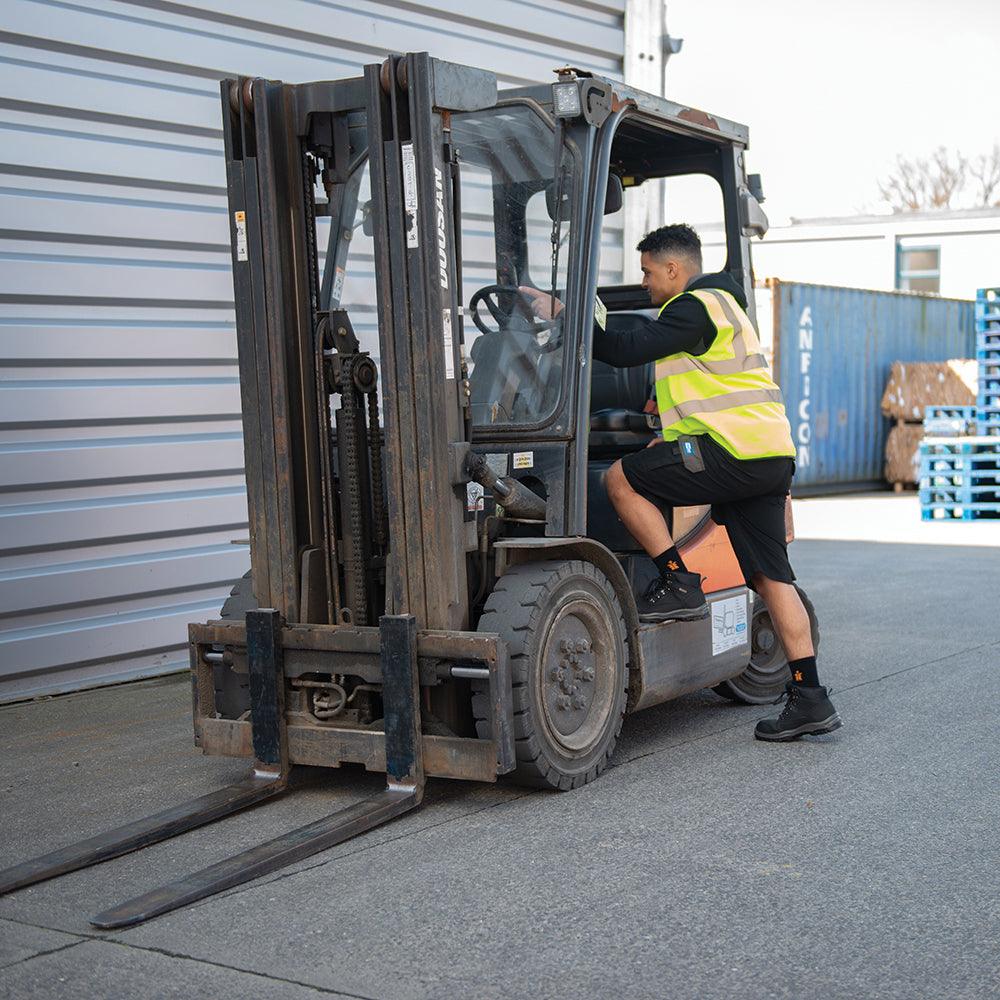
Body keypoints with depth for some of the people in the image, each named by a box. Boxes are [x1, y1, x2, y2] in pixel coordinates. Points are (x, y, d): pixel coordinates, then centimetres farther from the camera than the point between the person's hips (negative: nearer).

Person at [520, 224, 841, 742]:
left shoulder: (696, 307, -7)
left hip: (732, 450, -10)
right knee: (771, 578, 7)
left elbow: (626, 348, -13)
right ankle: (809, 699, 5)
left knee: (622, 479, -3)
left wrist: (564, 315, -7)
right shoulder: (718, 303, 26)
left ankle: (679, 584, -1)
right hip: (771, 457, 10)